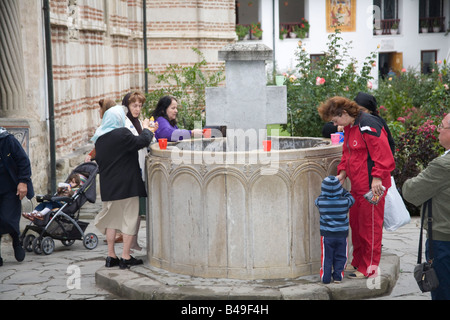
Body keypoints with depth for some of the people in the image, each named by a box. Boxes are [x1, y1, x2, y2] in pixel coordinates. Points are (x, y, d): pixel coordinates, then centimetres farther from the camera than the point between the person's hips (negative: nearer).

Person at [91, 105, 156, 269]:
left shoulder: (99, 138, 7)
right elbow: (142, 141, -16)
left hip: (108, 186, 7)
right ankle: (126, 257, 3)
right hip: (126, 185, -7)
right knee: (129, 218, 2)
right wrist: (146, 128, 4)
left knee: (111, 219, 15)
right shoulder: (121, 134, -15)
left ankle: (111, 256, 17)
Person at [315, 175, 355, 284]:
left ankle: (325, 276, 10)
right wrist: (341, 189, 20)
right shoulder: (345, 202, -11)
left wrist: (327, 190, 18)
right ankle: (338, 275, 11)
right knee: (340, 256, 14)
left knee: (326, 257, 10)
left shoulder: (320, 202, -12)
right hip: (341, 234, 0)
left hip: (326, 235, 0)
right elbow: (351, 198, 11)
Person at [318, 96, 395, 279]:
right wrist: (342, 173, 10)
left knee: (370, 224, -1)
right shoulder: (349, 127, 12)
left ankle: (369, 269, 8)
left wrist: (377, 178, -24)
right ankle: (358, 263, 28)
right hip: (357, 185, 10)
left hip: (372, 185, -10)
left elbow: (383, 154, -21)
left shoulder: (368, 125, -18)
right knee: (355, 223, 16)